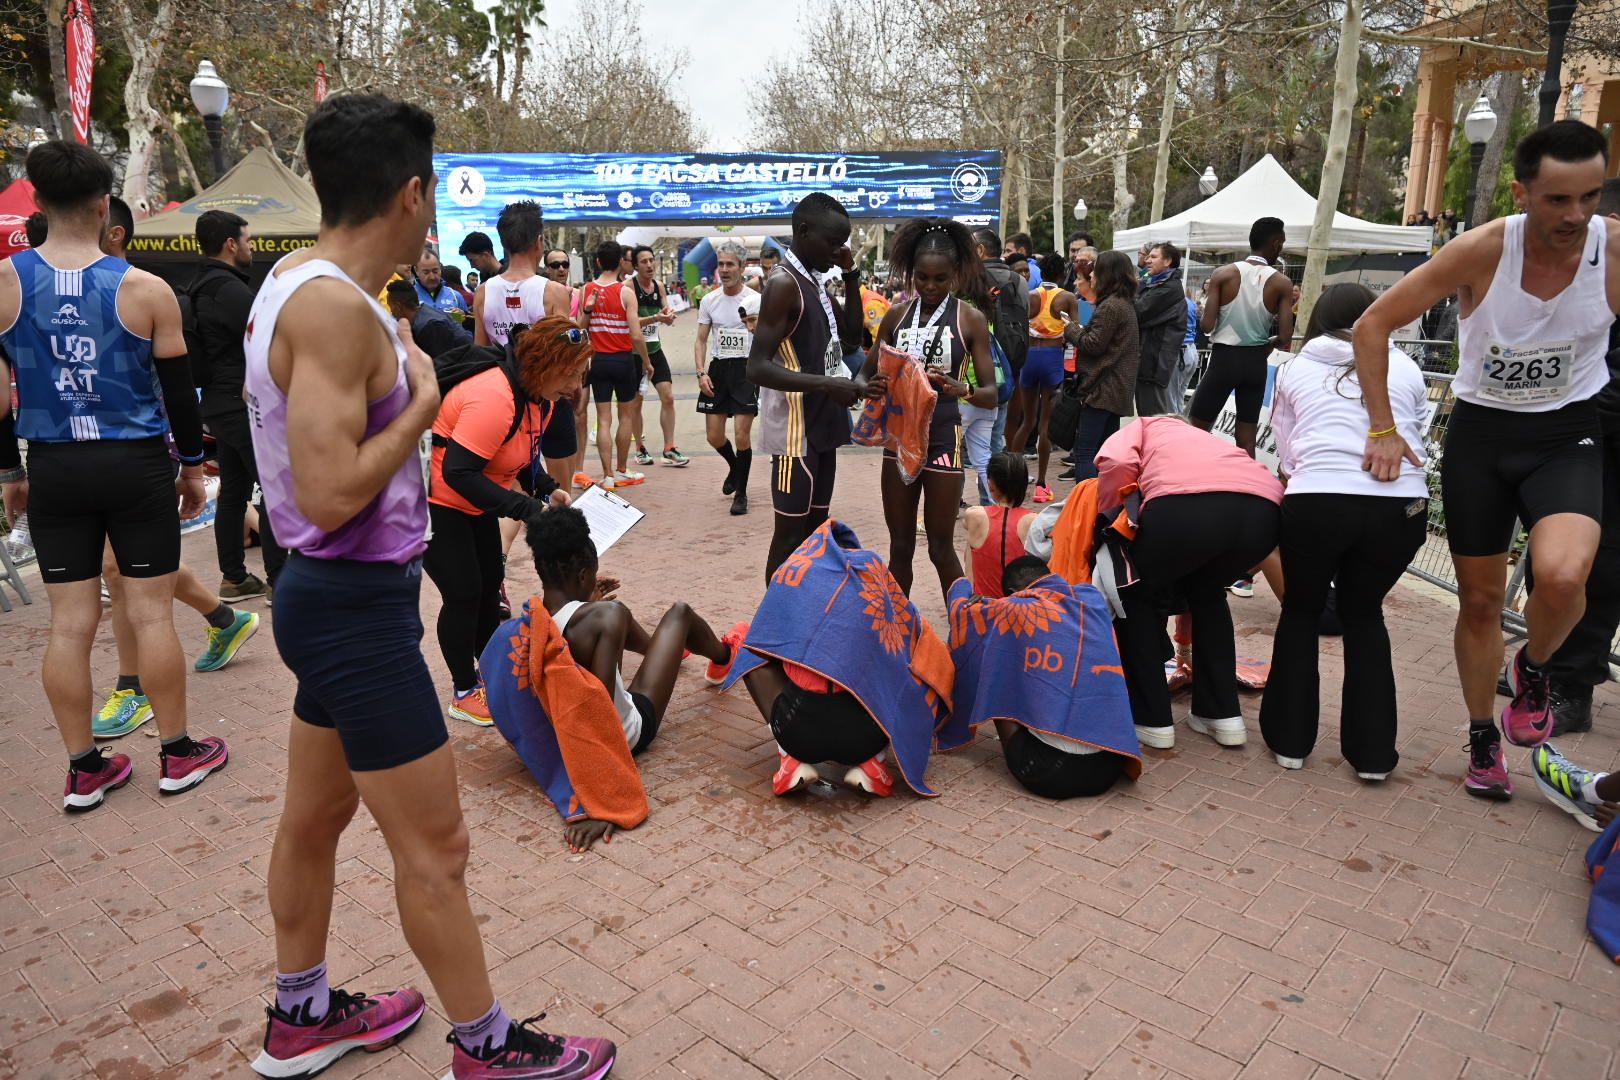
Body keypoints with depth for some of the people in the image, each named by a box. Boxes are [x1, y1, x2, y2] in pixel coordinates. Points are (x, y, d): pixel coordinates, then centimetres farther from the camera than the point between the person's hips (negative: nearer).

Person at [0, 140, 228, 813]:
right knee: (151, 614, 5)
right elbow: (178, 388, -2)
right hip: (136, 465, -2)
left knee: (70, 623, 8)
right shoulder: (144, 290, -8)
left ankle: (84, 770, 18)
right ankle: (179, 756, 16)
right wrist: (192, 466, 10)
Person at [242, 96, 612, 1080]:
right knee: (433, 845, 3)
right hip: (356, 606, -10)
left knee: (315, 814, 22)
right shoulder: (335, 307, -22)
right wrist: (422, 404, -15)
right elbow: (331, 496, -27)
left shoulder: (300, 283, 9)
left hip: (336, 599, 10)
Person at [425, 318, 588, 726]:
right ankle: (464, 692, 11)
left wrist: (547, 490, -9)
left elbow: (522, 453, 11)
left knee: (490, 584, 13)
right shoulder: (494, 399, -33)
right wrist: (527, 509, -36)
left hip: (473, 504, 9)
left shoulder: (541, 396, -2)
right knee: (463, 594, -5)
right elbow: (458, 472, -35)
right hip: (435, 501, -9)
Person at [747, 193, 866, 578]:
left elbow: (850, 338, 20)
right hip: (795, 430, -10)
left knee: (815, 530, 16)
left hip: (821, 425, 10)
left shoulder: (814, 283, 13)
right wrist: (827, 384, -31)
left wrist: (851, 277, 9)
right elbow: (757, 367, -23)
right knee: (790, 534, -3)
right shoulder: (783, 284, -16)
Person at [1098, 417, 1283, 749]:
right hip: (1264, 508, 5)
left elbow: (1118, 464, 5)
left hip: (1188, 504, -5)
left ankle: (1151, 719, 24)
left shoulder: (1137, 429, 33)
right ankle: (1223, 715, 33)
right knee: (1207, 591, 36)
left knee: (1135, 594, 25)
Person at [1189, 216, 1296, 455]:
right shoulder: (1282, 283, -3)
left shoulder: (1223, 274, -6)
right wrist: (1264, 347, 13)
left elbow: (1207, 325, -10)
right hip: (1256, 362, 2)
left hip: (1224, 357, -2)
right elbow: (1285, 336, -8)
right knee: (1246, 437, 9)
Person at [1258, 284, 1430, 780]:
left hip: (1319, 499, -1)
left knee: (1301, 610, 23)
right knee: (1363, 614, 24)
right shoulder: (1405, 367, 19)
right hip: (1401, 503, 2)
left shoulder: (1294, 369, 18)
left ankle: (1290, 739, 25)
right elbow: (1416, 434, 22)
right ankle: (1373, 751, 25)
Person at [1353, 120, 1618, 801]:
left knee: (1561, 575, -27)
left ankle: (1534, 668, 8)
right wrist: (1382, 429, -11)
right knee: (1480, 598, 8)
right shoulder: (1483, 251, -16)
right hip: (1480, 433, 1)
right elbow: (1373, 326, -9)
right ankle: (1482, 737, 29)